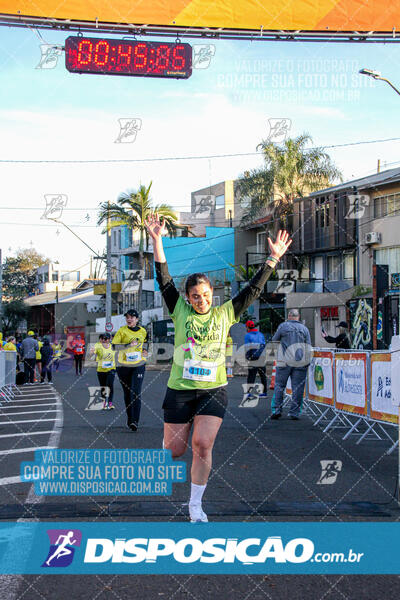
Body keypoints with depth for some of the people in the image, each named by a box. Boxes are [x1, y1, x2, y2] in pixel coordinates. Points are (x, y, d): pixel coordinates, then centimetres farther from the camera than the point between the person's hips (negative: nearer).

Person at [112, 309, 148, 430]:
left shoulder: (143, 331, 6)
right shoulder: (122, 330, -3)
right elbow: (114, 345, -14)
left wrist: (145, 351, 6)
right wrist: (129, 345, -24)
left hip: (138, 365, 0)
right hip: (123, 365, 0)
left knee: (136, 392, -12)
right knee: (127, 393, 9)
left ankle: (135, 421, -15)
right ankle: (129, 418, 25)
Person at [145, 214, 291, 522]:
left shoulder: (225, 313, 6)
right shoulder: (180, 310, 3)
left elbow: (253, 289, 5)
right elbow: (164, 279, -4)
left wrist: (273, 258, 0)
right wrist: (157, 240, -13)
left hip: (214, 390, 0)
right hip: (179, 389, 0)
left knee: (203, 445, -12)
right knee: (174, 450, 3)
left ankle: (196, 506, 2)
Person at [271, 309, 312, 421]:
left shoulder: (283, 326, 0)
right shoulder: (304, 329, 6)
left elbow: (274, 340, 12)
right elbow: (308, 347, 7)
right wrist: (307, 362, 13)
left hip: (285, 362, -1)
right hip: (300, 363, 1)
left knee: (279, 385, 7)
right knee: (297, 388, 4)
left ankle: (276, 410, 2)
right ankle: (294, 413, 4)